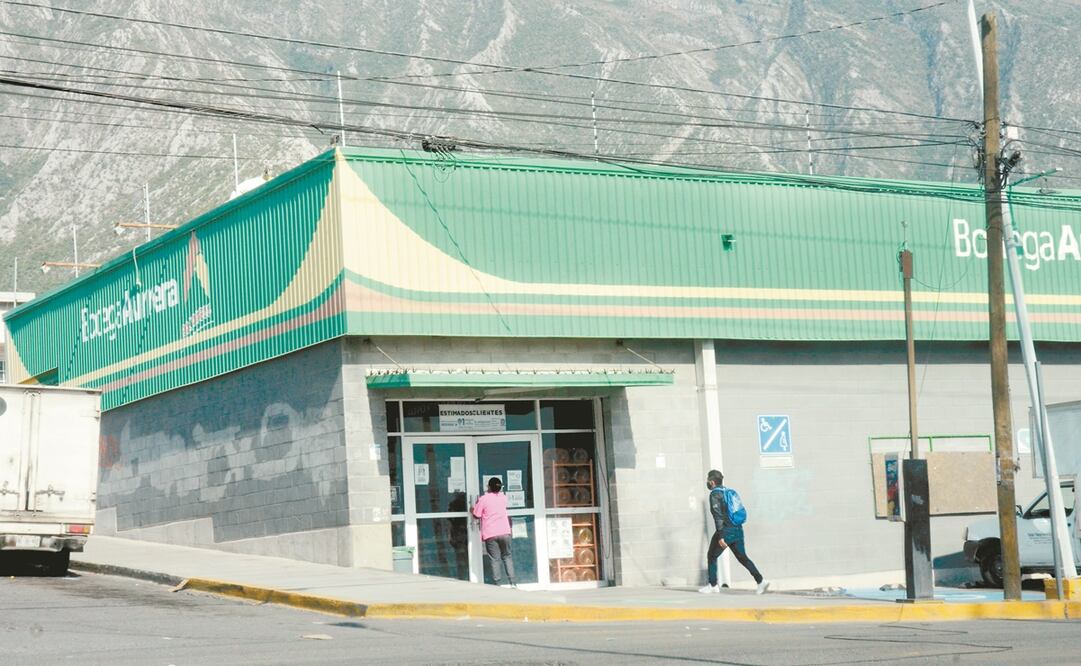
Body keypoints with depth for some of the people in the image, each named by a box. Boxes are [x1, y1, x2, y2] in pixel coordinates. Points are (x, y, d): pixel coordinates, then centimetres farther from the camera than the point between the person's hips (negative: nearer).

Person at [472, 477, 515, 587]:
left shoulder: (484, 499, -7)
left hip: (490, 534, -3)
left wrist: (475, 506, 17)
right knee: (507, 556, 13)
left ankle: (497, 585, -5)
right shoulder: (503, 497, 7)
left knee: (495, 559, -1)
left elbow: (477, 515, -3)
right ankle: (512, 582, 6)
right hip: (504, 532, 3)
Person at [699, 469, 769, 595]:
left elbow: (718, 515, -18)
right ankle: (761, 581, -3)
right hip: (738, 530, 7)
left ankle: (713, 586, 11)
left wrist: (720, 536, -23)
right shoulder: (729, 492, 16)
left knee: (711, 556, 8)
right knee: (742, 557, 9)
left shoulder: (715, 494, -9)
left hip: (726, 531, -7)